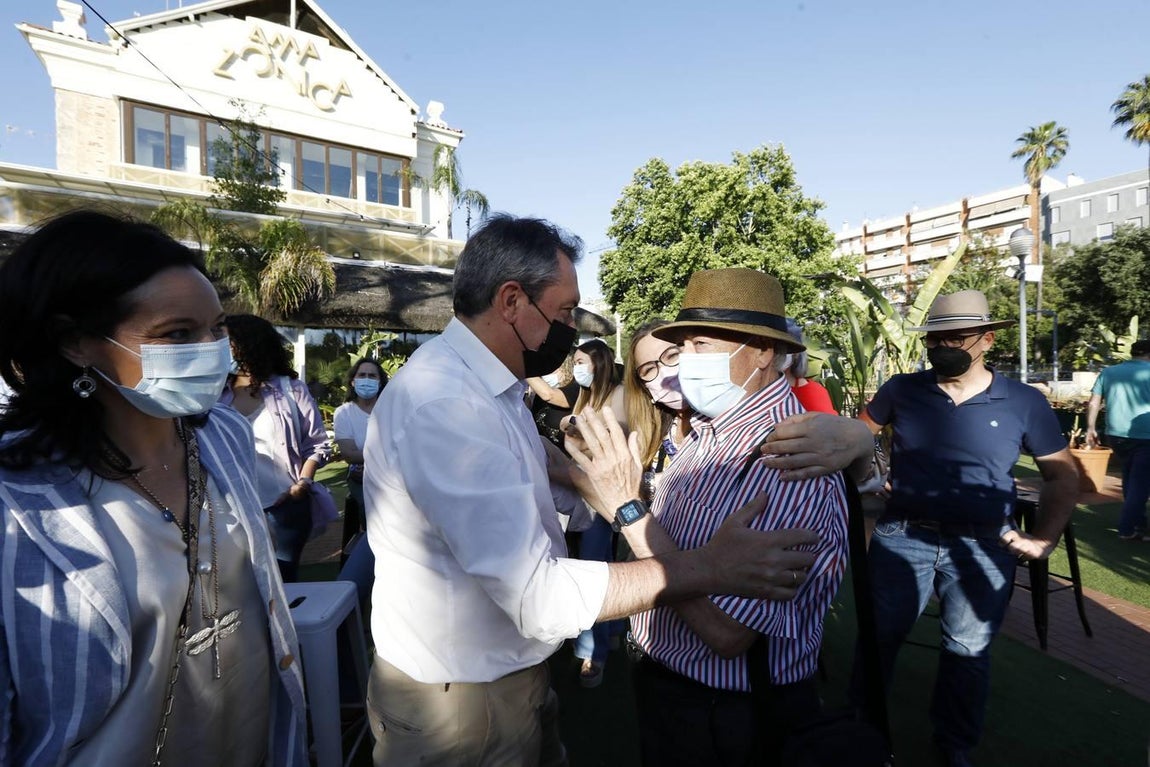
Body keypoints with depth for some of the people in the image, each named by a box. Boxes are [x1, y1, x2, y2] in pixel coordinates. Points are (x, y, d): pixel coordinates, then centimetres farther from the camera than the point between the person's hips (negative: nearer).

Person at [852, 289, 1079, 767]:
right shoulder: (901, 390, -2)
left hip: (983, 549, 0)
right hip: (902, 537, 0)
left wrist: (1044, 540, -4)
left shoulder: (1024, 402, -2)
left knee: (968, 652, 15)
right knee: (878, 638, 9)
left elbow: (1062, 476, 6)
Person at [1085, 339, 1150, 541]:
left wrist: (1091, 429, 11)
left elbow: (1093, 403, 5)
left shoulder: (1108, 372, 7)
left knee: (1129, 478, 20)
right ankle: (1127, 529, 3)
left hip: (1115, 435, 5)